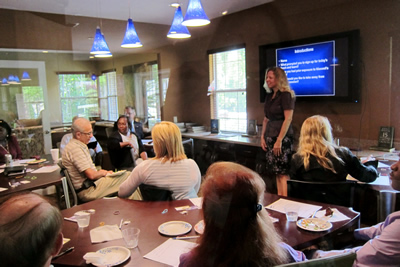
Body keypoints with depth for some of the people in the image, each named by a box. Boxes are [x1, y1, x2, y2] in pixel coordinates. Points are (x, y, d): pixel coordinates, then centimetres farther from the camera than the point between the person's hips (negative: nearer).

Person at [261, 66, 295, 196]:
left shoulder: (286, 95, -9)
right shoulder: (269, 96, 14)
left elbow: (288, 119, -16)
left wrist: (279, 140, -19)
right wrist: (263, 136, 9)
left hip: (283, 137, -8)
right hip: (270, 137, 8)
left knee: (283, 172, -6)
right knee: (276, 172, 10)